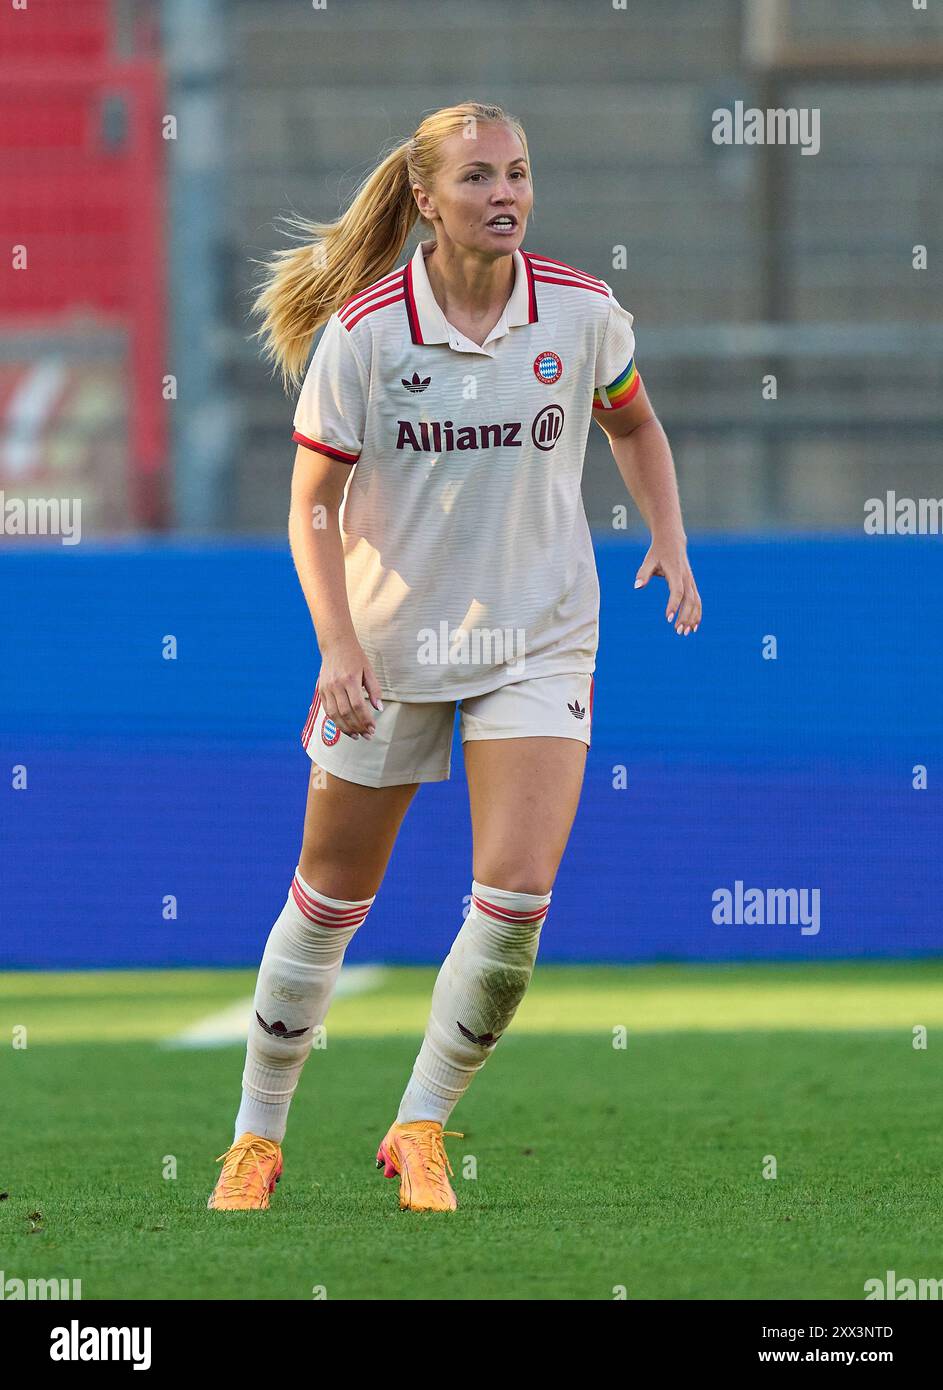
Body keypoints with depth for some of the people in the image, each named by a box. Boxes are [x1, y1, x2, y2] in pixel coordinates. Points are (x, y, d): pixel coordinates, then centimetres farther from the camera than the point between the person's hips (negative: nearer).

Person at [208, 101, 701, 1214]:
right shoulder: (362, 331, -13)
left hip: (538, 645, 1)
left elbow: (633, 425, 14)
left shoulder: (580, 311, -6)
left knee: (516, 895, -15)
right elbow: (313, 505, -7)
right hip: (391, 643, -1)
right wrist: (338, 643, -19)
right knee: (330, 900, 9)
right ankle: (257, 1135, 28)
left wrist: (669, 541, 0)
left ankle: (420, 1130, 4)